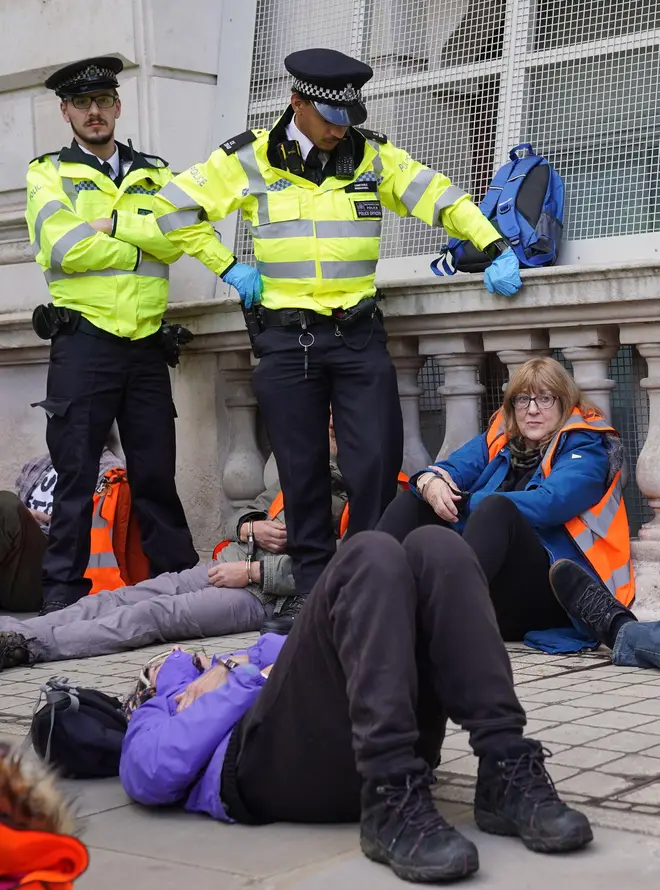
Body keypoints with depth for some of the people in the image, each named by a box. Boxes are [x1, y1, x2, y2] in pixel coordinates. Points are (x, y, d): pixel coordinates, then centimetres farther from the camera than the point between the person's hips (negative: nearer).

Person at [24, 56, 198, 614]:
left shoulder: (155, 175, 15)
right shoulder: (48, 174, 5)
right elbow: (63, 248, -12)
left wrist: (110, 222, -11)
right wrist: (144, 244, -5)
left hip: (146, 343, 3)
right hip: (83, 341, -3)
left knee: (156, 473, 8)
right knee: (76, 474, -1)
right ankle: (63, 595, 4)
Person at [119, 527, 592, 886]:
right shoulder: (160, 710, 32)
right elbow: (152, 774, 6)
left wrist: (238, 670, 17)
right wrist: (249, 680, 9)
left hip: (400, 751, 5)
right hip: (273, 766, -4)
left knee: (434, 547, -14)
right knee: (371, 556, -22)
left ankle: (506, 772, -27)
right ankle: (393, 805, -38)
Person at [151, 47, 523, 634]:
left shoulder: (374, 156, 4)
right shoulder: (251, 159, 0)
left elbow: (441, 199, 2)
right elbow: (174, 206, 4)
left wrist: (496, 249, -10)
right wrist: (228, 267, 0)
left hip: (359, 336, 1)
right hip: (286, 338, -1)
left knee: (377, 462, -5)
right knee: (302, 470, 4)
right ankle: (315, 591, 14)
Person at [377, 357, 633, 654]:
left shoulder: (586, 448, -1)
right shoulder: (500, 439, 18)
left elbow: (548, 503, -19)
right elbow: (449, 468, 6)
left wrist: (461, 503, -15)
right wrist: (431, 483, -19)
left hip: (560, 590, -6)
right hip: (487, 587, 7)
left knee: (496, 508, -31)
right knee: (412, 503, -2)